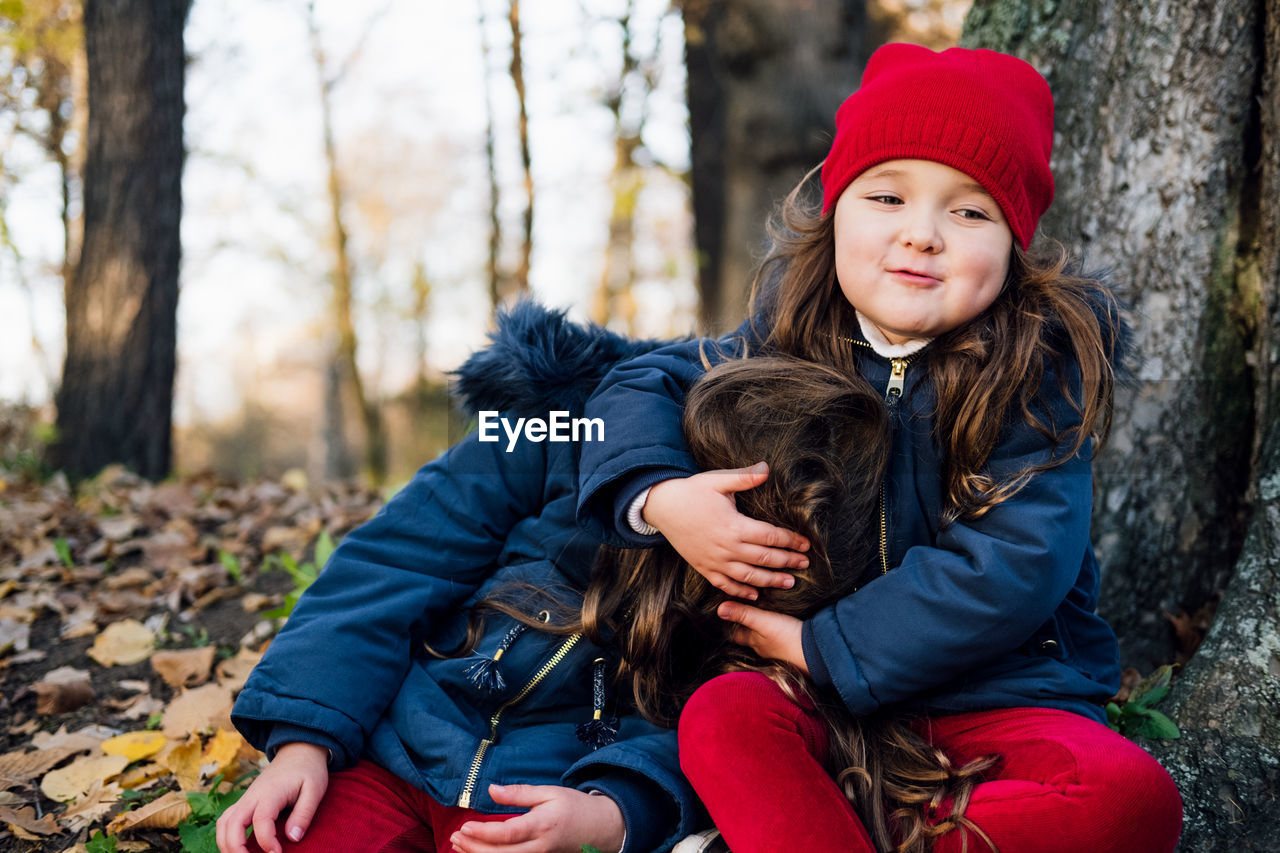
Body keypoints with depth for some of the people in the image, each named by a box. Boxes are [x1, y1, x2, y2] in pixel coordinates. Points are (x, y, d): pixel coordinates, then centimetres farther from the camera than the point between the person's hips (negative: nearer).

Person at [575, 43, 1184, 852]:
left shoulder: (1037, 368, -12)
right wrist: (657, 497, -15)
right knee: (721, 713, -29)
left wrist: (822, 645, -18)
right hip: (831, 704, 2)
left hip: (1004, 697, -1)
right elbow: (641, 383, 8)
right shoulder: (791, 342, 0)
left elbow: (1014, 568, -20)